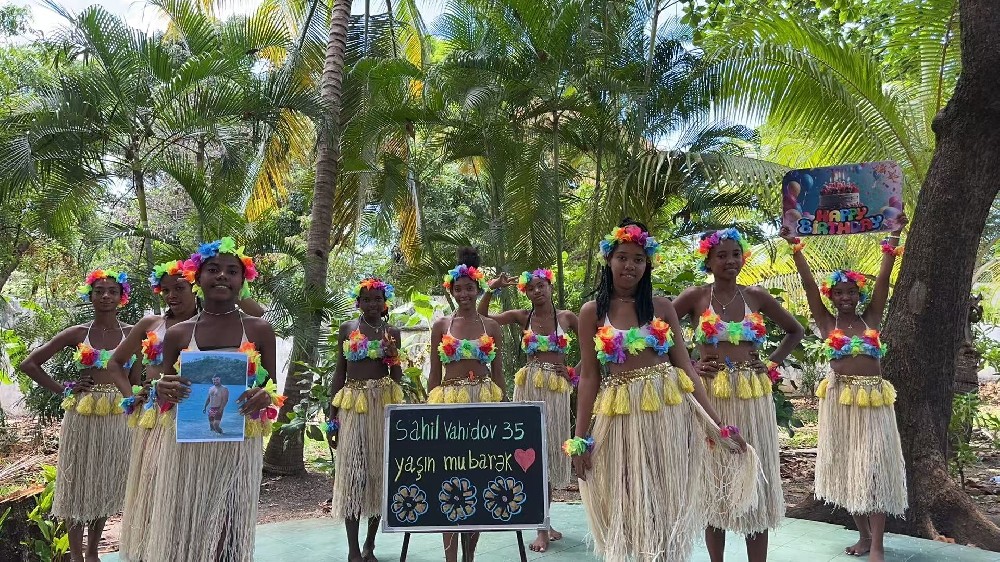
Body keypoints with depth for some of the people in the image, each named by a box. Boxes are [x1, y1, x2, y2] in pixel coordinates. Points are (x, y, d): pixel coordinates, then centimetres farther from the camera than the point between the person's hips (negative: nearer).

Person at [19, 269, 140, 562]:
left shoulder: (132, 334, 1)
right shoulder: (77, 333, -1)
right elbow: (28, 364, 4)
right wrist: (63, 389, -3)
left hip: (119, 417, 1)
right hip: (82, 417, -1)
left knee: (107, 485, 11)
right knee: (78, 483, 6)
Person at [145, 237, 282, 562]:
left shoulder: (260, 330, 2)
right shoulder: (178, 333, 4)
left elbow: (274, 390, 8)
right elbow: (165, 393, 12)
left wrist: (266, 397, -14)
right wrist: (162, 391, -10)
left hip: (239, 448, -1)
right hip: (186, 447, 1)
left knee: (230, 533, 5)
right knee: (181, 533, 7)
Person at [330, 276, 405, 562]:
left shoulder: (392, 333, 7)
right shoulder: (347, 329, 5)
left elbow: (397, 377, 11)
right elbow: (340, 372, 7)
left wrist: (393, 357, -10)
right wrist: (333, 416, 3)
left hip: (384, 403, 1)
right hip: (352, 404, -1)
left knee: (380, 469, 4)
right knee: (352, 470, -4)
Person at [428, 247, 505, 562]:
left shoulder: (491, 326, 8)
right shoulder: (441, 326, 6)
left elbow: (498, 373, 10)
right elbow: (434, 374, 8)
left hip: (484, 401, 1)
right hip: (449, 401, -1)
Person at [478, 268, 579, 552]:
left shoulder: (566, 317, 4)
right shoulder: (522, 316, 3)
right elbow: (481, 318, 0)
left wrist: (576, 371, 1)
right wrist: (492, 290, -10)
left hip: (557, 388, 1)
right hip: (530, 386, -1)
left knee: (553, 449, 8)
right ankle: (542, 528, 4)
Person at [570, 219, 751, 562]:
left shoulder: (662, 307, 4)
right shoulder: (592, 312, 1)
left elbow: (685, 366, 4)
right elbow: (589, 376, 2)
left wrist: (717, 423, 0)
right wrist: (580, 438, -2)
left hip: (669, 411, 1)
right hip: (620, 416, 0)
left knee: (667, 502, 8)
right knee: (626, 506, 8)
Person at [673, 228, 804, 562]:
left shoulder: (756, 296, 6)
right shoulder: (695, 297, -2)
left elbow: (795, 331, 19)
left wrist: (772, 364, 6)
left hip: (753, 397, 2)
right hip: (711, 397, -2)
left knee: (756, 481, 7)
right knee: (714, 479, 6)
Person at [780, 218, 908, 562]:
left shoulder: (872, 318, 6)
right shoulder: (827, 323, 4)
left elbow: (883, 280, -2)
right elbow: (808, 285, -4)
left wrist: (893, 239, -9)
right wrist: (795, 247, -11)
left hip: (873, 399, -1)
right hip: (840, 399, 1)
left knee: (874, 467, -3)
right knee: (846, 469, 8)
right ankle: (864, 534, 23)